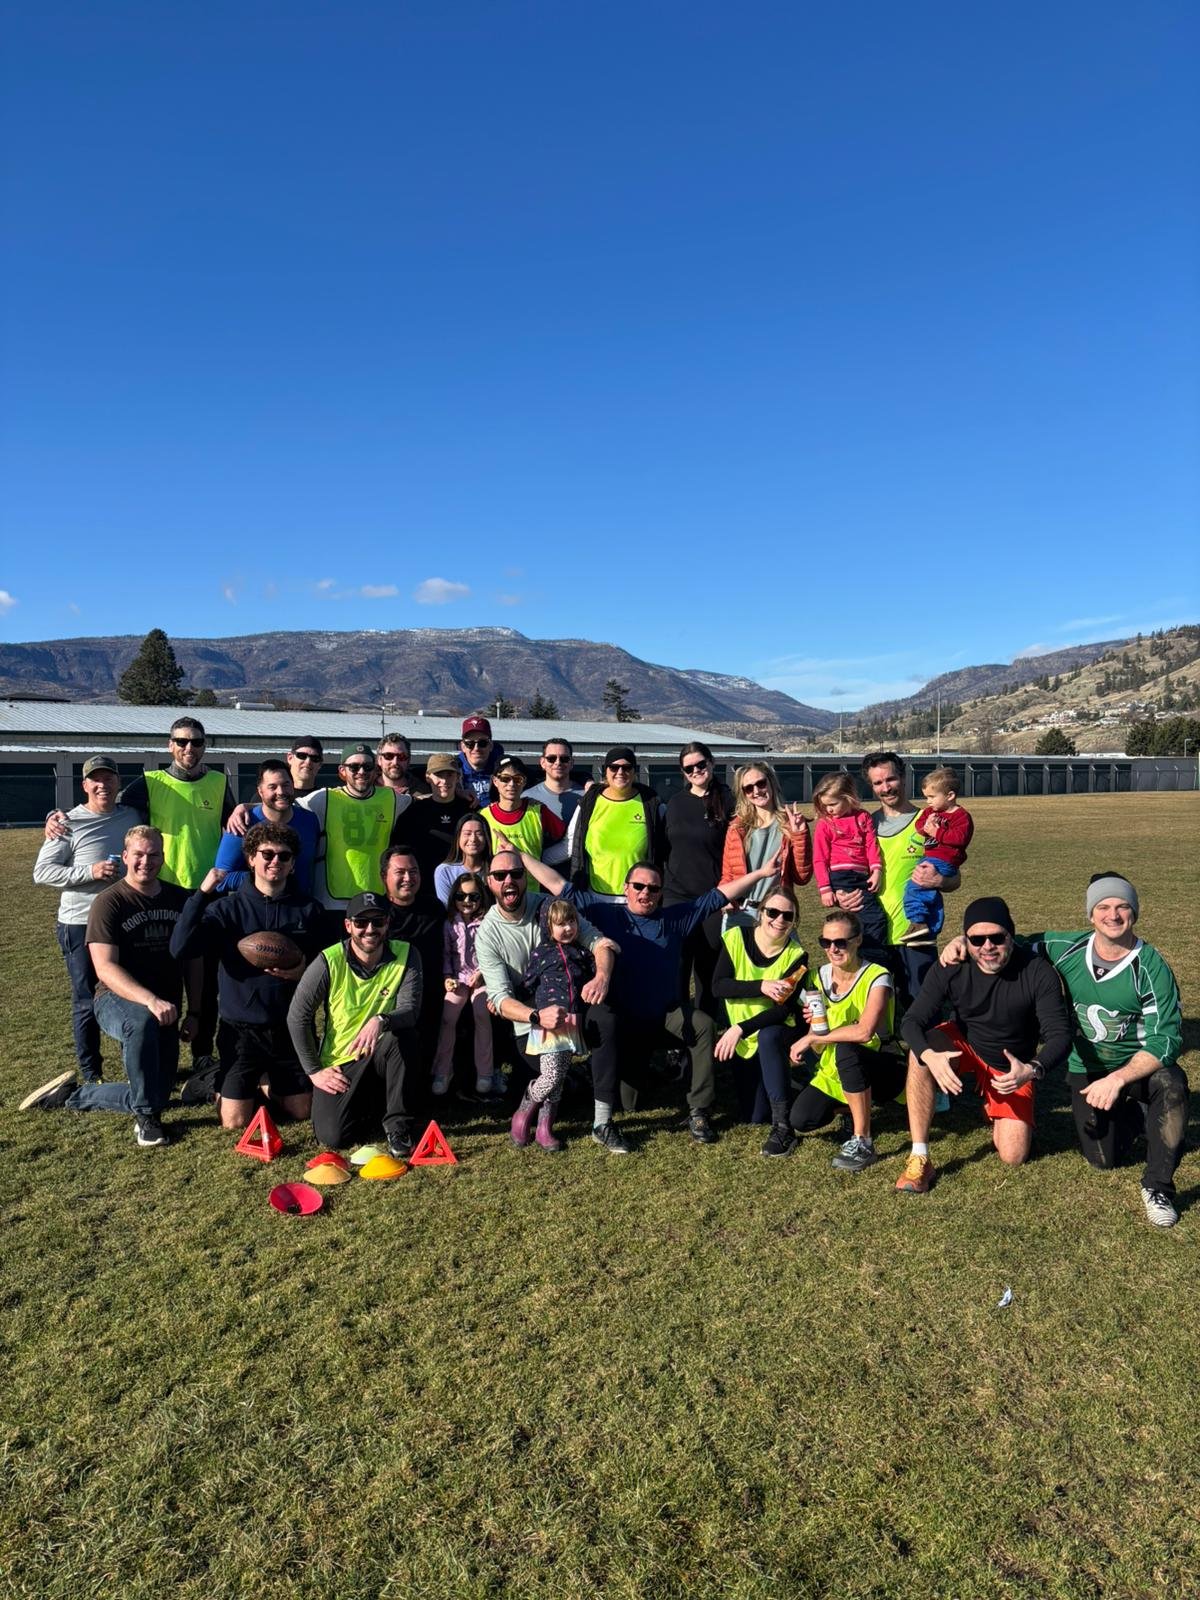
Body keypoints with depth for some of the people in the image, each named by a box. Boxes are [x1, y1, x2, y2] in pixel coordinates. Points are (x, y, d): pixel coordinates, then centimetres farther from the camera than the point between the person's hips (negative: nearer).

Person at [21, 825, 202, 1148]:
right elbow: (105, 968, -21)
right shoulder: (109, 902, -10)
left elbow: (193, 960, 11)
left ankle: (71, 1095, 22)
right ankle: (146, 1116, -22)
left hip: (165, 1010, 5)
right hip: (116, 1000, -5)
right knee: (142, 1022, -41)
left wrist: (194, 1012, 3)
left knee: (155, 1095, -2)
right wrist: (150, 1000, -35)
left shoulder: (180, 899, 6)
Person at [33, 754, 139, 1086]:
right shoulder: (70, 823, -8)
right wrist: (90, 872, -22)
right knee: (87, 1002, 7)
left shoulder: (132, 816, 5)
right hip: (81, 925, -4)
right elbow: (41, 872, -10)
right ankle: (91, 1076, 21)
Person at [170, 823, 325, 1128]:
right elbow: (180, 949, -20)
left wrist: (304, 973, -16)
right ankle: (224, 1087, 32)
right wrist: (202, 893, -24)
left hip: (291, 1027, 2)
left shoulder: (309, 910, -1)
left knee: (302, 1112, 7)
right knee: (234, 1122, -2)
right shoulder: (228, 907, -6)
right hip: (241, 1027, -2)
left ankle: (266, 1082, 37)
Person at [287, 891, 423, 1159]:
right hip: (339, 1063, 0)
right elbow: (297, 1017, -6)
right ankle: (369, 1103, 17)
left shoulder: (405, 956, -11)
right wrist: (314, 1070, -6)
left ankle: (397, 1123, -15)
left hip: (381, 1056, 0)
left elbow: (411, 1009, -20)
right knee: (333, 1136, -18)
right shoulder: (329, 962, -13)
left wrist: (381, 1021, -42)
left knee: (403, 1034, -33)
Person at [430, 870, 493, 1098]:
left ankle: (484, 1073, -12)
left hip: (481, 977, -2)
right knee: (447, 1018, -16)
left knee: (482, 1015, -22)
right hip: (458, 978, 2)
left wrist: (481, 973, -12)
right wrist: (447, 976, -2)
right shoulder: (450, 925, 7)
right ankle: (442, 1072, -6)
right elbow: (446, 954, 11)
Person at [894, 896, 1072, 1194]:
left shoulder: (1038, 972, -23)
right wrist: (930, 1055, -43)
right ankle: (919, 1159, -26)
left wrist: (1032, 1070, -44)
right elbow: (912, 1021, -21)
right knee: (921, 1051, -33)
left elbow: (1059, 1035, -24)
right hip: (963, 1048, 1)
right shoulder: (950, 970, -19)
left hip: (1012, 1069, 0)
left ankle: (995, 1110, 25)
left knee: (1013, 1157, -12)